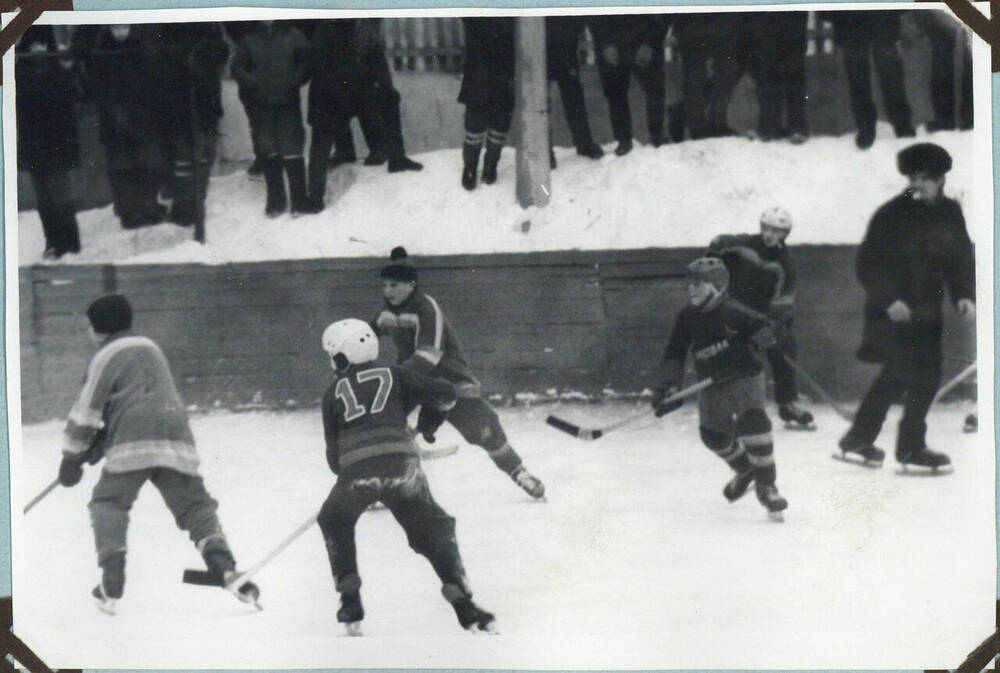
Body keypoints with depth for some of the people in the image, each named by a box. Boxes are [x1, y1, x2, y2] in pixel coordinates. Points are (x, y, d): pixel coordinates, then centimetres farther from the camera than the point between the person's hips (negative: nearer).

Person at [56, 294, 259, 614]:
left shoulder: (107, 356, 5)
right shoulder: (149, 348, 28)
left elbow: (87, 410, 2)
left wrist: (72, 457, 10)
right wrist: (99, 444, 31)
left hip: (134, 444, -6)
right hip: (176, 440, 6)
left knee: (108, 503, 5)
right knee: (195, 505, 8)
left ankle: (111, 587, -7)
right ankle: (225, 567, -14)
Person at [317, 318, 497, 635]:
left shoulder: (334, 392, 21)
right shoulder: (394, 375, 21)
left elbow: (334, 453, 22)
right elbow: (445, 394, 17)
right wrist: (427, 427, 35)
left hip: (355, 469, 0)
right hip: (401, 463, 0)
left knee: (334, 523, 27)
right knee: (433, 529, 13)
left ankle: (350, 600, 20)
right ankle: (463, 604, -2)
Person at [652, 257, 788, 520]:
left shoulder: (731, 312, -16)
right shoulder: (687, 318, 0)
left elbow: (763, 328, -13)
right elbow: (674, 355, 3)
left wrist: (750, 345, -30)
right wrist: (666, 387, -5)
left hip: (744, 378, -6)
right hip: (712, 384, 6)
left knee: (753, 422, -24)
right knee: (714, 435, 10)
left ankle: (766, 484, -12)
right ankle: (745, 470, 39)